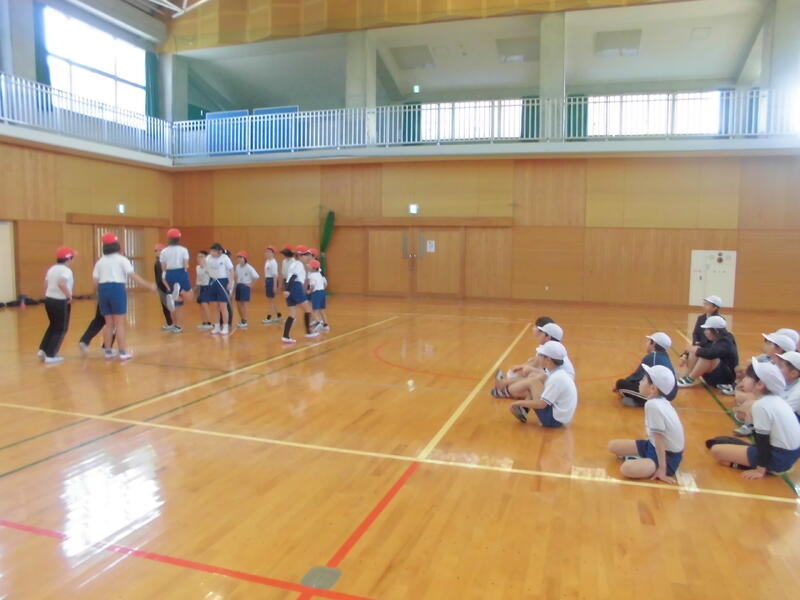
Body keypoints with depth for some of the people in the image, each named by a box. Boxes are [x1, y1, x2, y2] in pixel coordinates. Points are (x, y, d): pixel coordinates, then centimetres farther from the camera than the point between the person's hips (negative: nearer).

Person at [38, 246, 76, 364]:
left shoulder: (52, 269, 12)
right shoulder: (66, 270, -14)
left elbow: (46, 285, 12)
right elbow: (62, 284, -30)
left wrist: (47, 296, 19)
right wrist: (70, 296, -19)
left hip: (49, 300, 8)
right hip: (61, 302, -8)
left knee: (53, 325, 25)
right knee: (61, 329, 4)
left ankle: (43, 350, 22)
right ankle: (50, 356, 5)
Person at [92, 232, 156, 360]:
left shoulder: (100, 262, 13)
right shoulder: (121, 259, -1)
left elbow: (95, 280, 7)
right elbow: (134, 275, -11)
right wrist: (148, 285, -10)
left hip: (103, 290, 5)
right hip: (117, 289, -5)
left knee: (109, 323, 13)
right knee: (119, 323, -2)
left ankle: (108, 351, 18)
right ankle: (123, 352, -1)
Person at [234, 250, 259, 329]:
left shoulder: (248, 267, -16)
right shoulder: (237, 266, 5)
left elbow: (256, 276, -21)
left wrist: (251, 284, -14)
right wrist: (237, 283, 6)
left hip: (245, 286, -7)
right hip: (238, 286, 7)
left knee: (244, 304, -5)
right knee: (238, 304, 10)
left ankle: (245, 322, 3)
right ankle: (242, 320, 25)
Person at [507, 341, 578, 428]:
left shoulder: (556, 378, -23)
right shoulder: (560, 373, 6)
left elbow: (541, 404, -24)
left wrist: (520, 403, -12)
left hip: (554, 419, -10)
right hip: (560, 417, 10)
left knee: (534, 382, -11)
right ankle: (524, 410, 2)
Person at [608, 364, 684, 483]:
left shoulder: (652, 405, -28)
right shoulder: (660, 401, -2)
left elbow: (659, 441, -25)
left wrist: (662, 470, -21)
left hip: (668, 457, -9)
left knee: (626, 469, -31)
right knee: (613, 445, 7)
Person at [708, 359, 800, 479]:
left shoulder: (760, 405, -20)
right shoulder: (776, 399, 6)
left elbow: (763, 441, -17)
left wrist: (761, 469, -11)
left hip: (779, 457, -9)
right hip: (790, 453, 9)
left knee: (716, 450, -9)